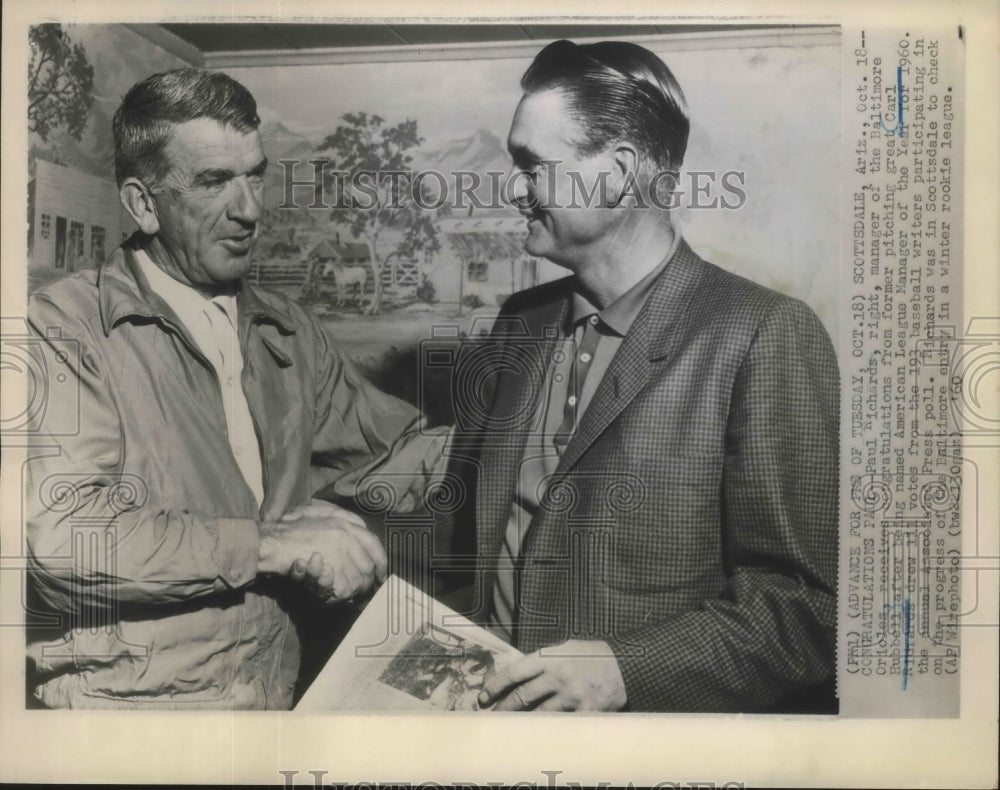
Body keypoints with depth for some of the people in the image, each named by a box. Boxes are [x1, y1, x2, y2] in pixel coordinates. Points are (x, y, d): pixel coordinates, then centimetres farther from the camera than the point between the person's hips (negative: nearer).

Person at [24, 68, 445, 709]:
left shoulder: (286, 333, 7)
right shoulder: (65, 327, -11)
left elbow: (408, 443, 15)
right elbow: (64, 535, -22)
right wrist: (274, 544, -17)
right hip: (127, 700, -5)